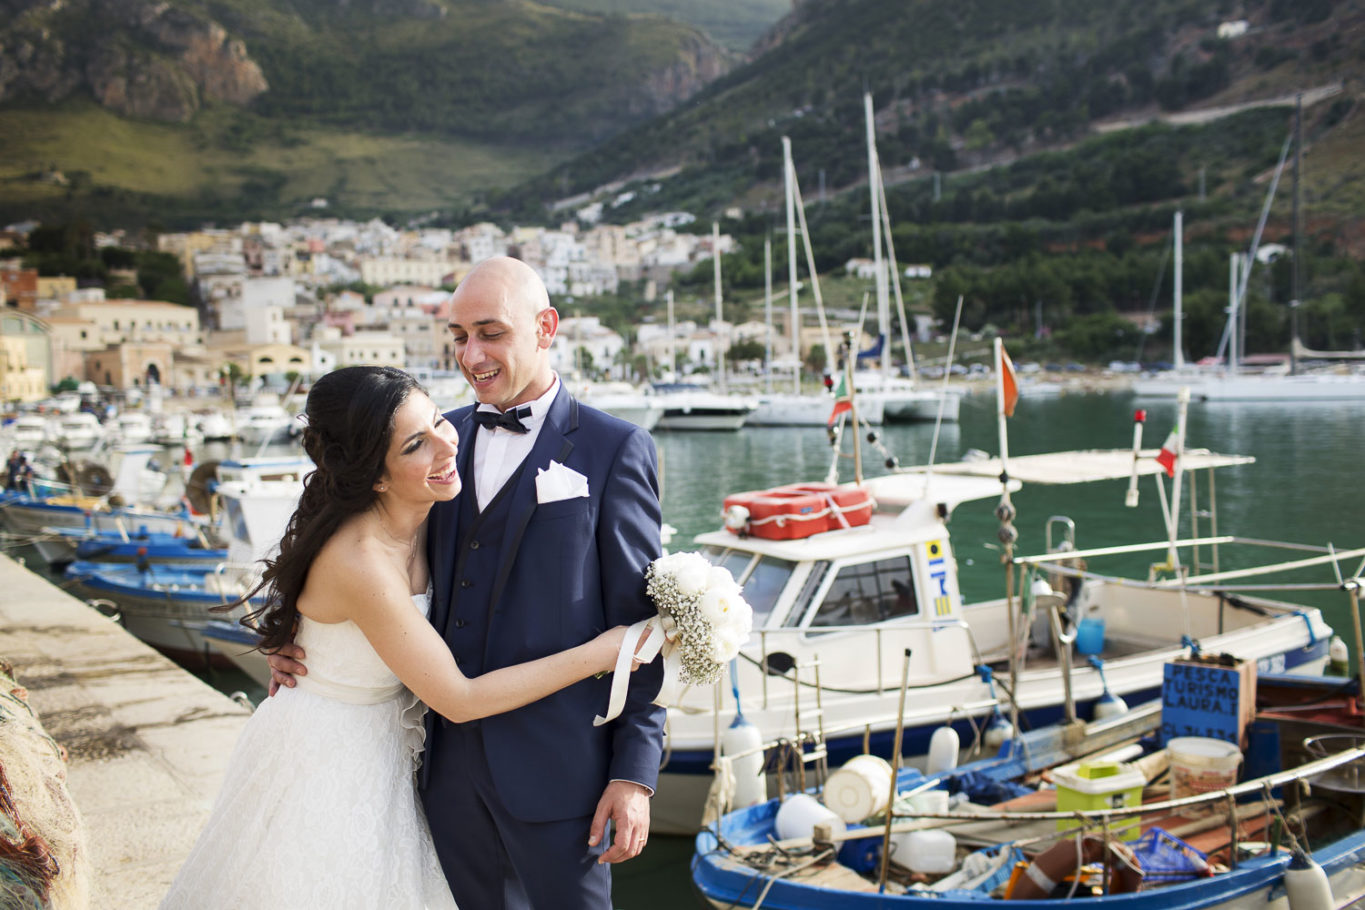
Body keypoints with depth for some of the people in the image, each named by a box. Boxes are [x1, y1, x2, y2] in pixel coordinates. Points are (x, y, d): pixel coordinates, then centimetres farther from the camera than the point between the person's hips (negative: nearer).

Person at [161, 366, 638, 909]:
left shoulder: (419, 520, -9)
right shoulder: (359, 560, -33)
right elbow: (459, 699, -27)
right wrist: (600, 652, -26)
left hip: (377, 755, 7)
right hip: (323, 760, -7)